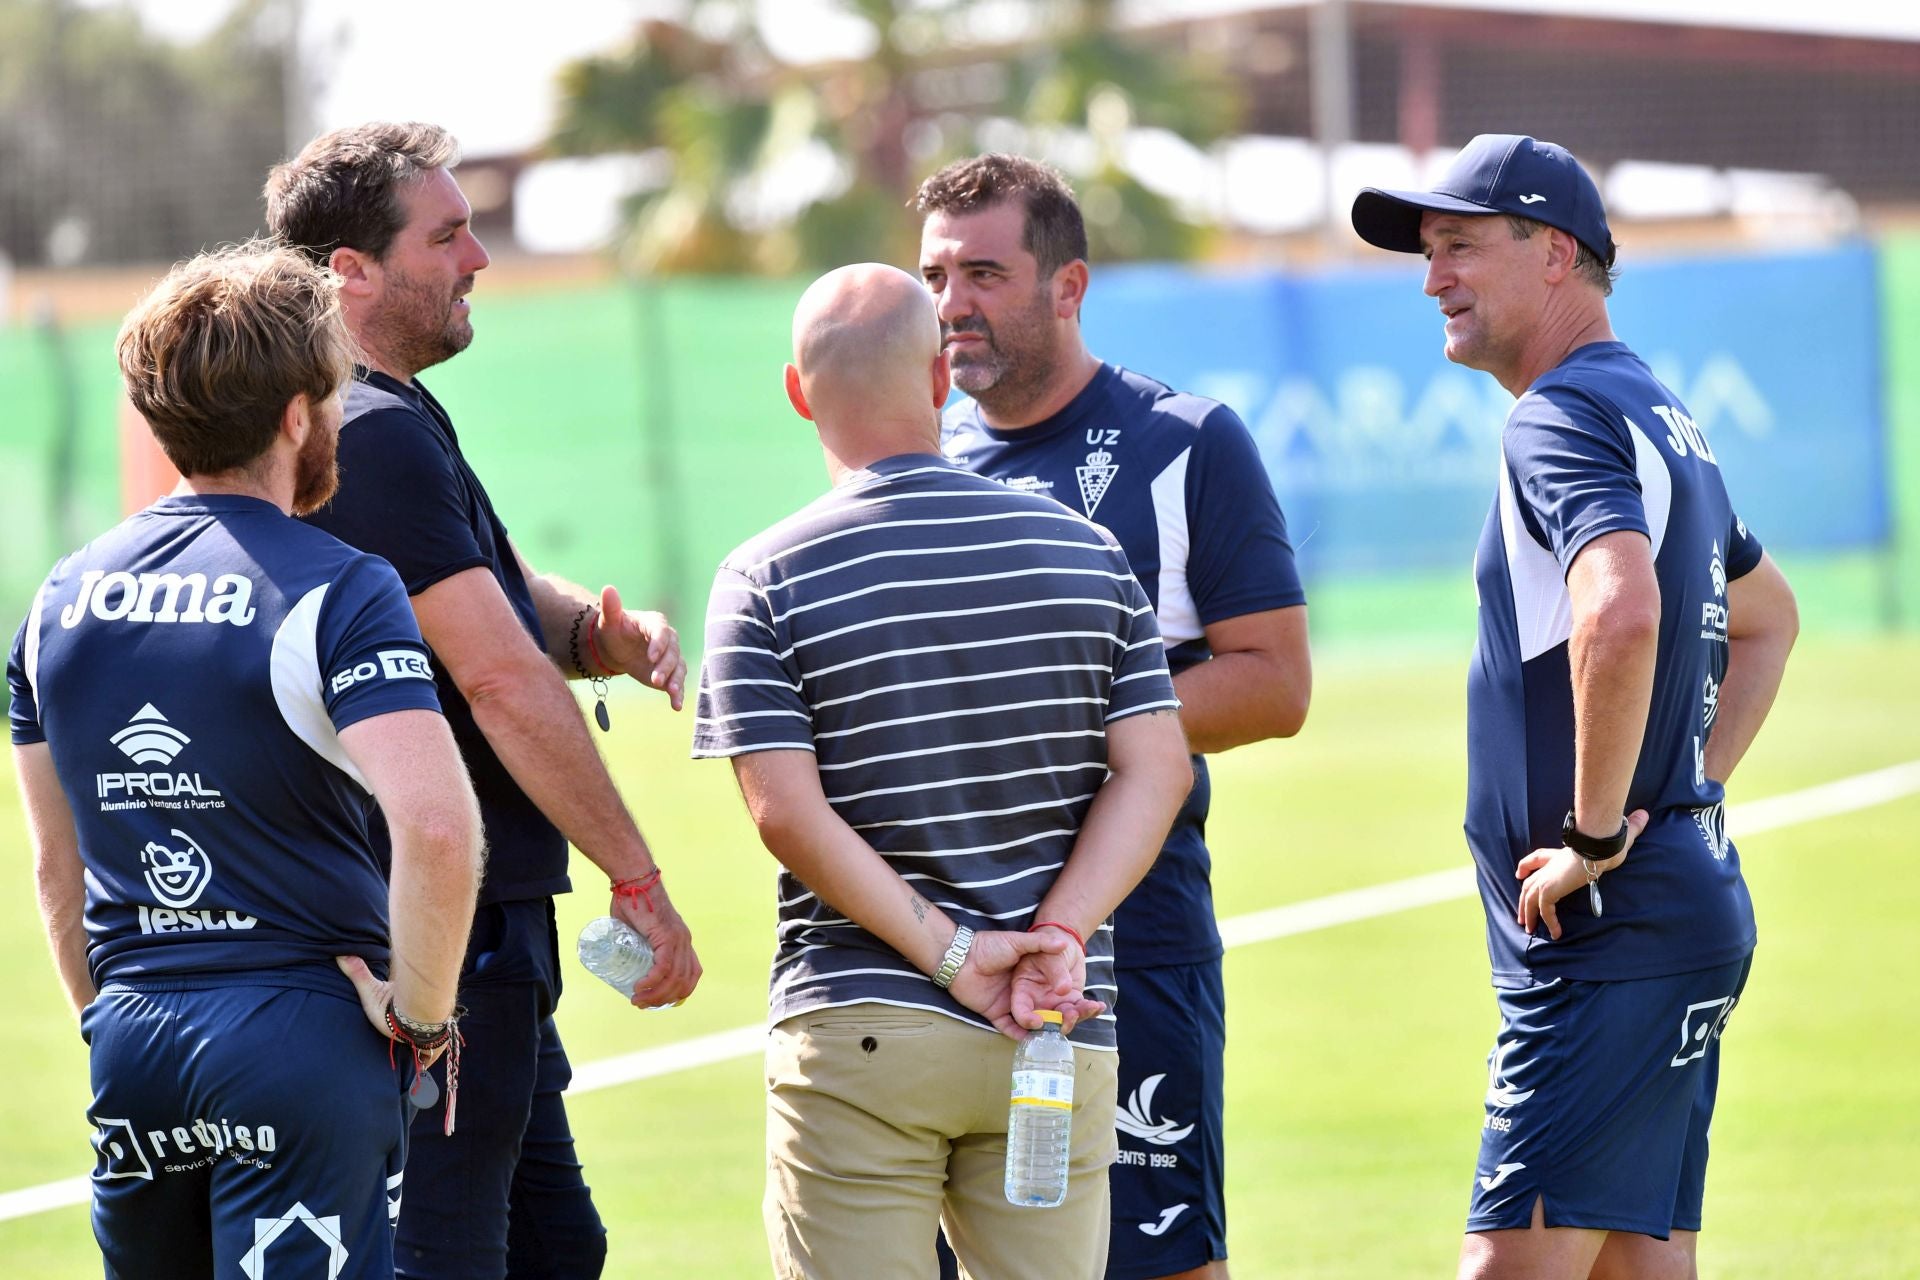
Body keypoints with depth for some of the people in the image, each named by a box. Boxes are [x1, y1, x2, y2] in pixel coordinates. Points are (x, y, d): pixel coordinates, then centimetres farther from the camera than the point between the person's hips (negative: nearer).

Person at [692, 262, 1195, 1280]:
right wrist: (1058, 939, -8)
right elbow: (1154, 768, 0)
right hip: (1060, 1045, 3)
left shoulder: (767, 582, -3)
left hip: (856, 1033, -3)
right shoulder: (1085, 552, 7)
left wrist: (950, 955, -11)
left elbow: (786, 810, -12)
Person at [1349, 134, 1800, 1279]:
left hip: (1610, 933, -10)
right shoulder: (1663, 417, 19)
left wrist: (1597, 835, -23)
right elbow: (1767, 616, 35)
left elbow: (1622, 614, -32)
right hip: (1691, 909, 10)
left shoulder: (1563, 417, -13)